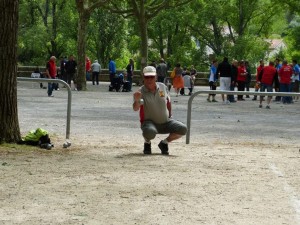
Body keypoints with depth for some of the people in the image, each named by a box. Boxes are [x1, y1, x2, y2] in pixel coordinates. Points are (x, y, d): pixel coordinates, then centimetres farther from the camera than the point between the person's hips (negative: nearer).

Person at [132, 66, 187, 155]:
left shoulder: (163, 87, -2)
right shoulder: (140, 92, -16)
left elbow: (168, 101, 16)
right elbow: (135, 108, -33)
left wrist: (170, 115, 14)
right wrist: (136, 101, -54)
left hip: (165, 122, 5)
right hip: (149, 122, -4)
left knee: (183, 129, -18)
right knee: (149, 132, -40)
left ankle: (164, 143, 7)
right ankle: (147, 143, -2)